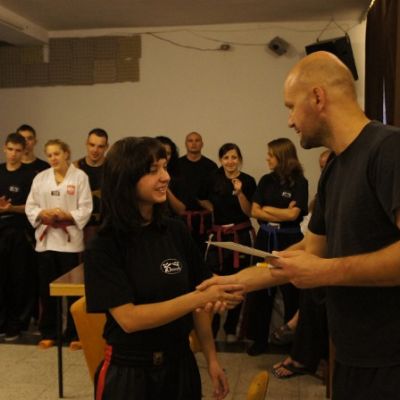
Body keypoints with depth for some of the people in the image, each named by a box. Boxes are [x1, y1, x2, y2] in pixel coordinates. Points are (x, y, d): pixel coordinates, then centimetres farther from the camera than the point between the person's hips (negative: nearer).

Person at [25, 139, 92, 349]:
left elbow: (85, 209, -6)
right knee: (46, 289, 9)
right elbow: (30, 207, 7)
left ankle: (74, 334, 15)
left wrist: (66, 215, -20)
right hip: (46, 239, 4)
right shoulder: (40, 177, 9)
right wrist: (43, 213, -12)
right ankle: (48, 333, 23)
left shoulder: (80, 176, -2)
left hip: (70, 239, -3)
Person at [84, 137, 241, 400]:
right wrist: (202, 297, -28)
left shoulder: (177, 231, -4)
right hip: (129, 372, -3)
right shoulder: (103, 247, -15)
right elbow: (129, 318, -23)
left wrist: (212, 358, 2)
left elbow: (194, 300, 4)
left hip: (181, 365, 4)